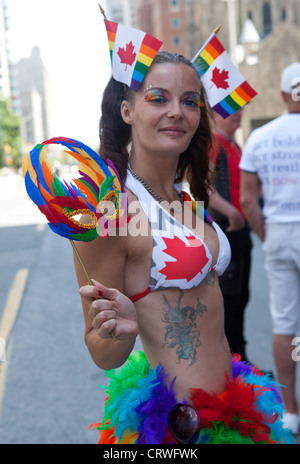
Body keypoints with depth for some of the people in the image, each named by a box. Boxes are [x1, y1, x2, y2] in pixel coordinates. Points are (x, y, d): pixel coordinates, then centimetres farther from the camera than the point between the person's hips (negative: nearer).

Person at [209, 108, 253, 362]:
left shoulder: (236, 147, 19)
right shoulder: (211, 143, -10)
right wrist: (230, 212, -27)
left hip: (240, 230, 9)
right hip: (222, 231, -9)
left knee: (240, 296, 14)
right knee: (227, 296, -4)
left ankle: (239, 358, 25)